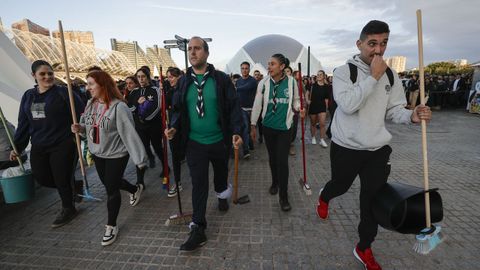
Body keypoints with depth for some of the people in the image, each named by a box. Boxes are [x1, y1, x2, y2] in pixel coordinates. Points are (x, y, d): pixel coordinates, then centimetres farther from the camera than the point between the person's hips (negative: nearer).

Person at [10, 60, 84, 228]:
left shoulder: (63, 92, -8)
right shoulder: (28, 96, 10)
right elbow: (23, 124, 14)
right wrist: (18, 147, 13)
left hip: (62, 146, -6)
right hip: (38, 147, 6)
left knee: (62, 179, 4)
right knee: (42, 178, 12)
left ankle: (68, 209, 28)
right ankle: (72, 187, 39)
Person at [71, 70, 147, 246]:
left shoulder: (118, 107, -24)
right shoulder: (90, 104, 0)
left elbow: (129, 133, -26)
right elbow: (88, 127, 14)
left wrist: (140, 158, -26)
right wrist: (80, 128, -10)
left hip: (116, 154, -8)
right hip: (97, 153, 8)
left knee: (111, 189, 1)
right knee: (109, 184, 24)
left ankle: (111, 226, 22)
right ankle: (135, 189, 52)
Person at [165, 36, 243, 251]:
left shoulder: (221, 79, -6)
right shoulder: (183, 81, 2)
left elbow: (233, 107, -7)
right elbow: (178, 109, 8)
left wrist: (237, 131, -19)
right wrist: (174, 126, -10)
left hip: (219, 140, 0)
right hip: (194, 142, 1)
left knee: (221, 173, 22)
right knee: (198, 184, 3)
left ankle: (222, 195, 55)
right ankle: (198, 229, 13)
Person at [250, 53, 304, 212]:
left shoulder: (291, 82, -6)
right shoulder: (264, 83, -5)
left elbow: (296, 100, 8)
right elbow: (257, 105, 0)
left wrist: (299, 109, -14)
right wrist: (253, 125, 1)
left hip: (285, 127, -1)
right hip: (268, 126, 2)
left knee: (282, 160, -4)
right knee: (272, 157, 15)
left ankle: (283, 196, 10)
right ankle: (275, 182, 40)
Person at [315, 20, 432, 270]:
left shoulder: (391, 76, 4)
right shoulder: (344, 71, -11)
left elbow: (393, 110, 7)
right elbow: (347, 105, -25)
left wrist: (411, 116, -14)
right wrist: (373, 76, -23)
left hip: (378, 149, 4)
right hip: (346, 147, -3)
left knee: (373, 198, 8)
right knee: (340, 185, 17)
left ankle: (364, 249, 29)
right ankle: (324, 197, 56)